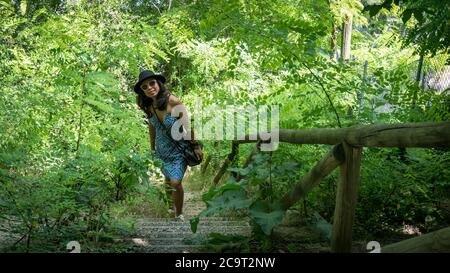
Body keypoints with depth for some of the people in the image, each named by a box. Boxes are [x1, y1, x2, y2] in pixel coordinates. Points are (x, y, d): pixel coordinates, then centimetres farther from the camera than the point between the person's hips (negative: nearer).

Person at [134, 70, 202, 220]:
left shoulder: (173, 102, -24)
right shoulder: (149, 106, -6)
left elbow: (188, 126, -20)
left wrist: (196, 146, -15)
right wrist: (152, 149, 17)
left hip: (178, 149, -5)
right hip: (162, 149, 5)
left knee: (175, 183, -11)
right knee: (168, 180, 13)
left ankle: (179, 215, 9)